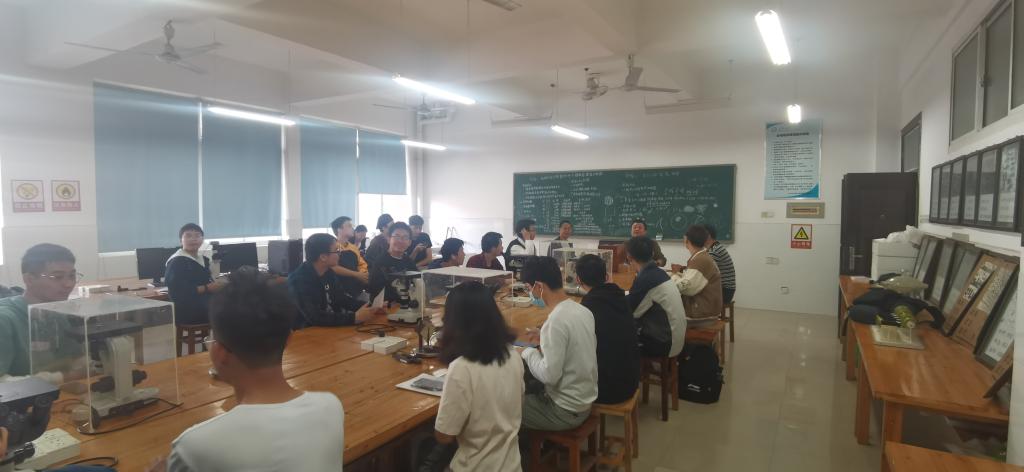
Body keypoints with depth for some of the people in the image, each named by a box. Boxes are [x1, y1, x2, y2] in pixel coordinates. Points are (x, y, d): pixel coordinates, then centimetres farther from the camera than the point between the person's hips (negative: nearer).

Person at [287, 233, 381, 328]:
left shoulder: (329, 272, 1)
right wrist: (355, 317, -32)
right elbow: (315, 317, -31)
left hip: (333, 325, 7)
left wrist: (369, 307, -4)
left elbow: (341, 298, 11)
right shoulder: (299, 280, -22)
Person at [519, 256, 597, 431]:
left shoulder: (556, 321, -27)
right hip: (584, 401, 8)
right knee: (526, 391, 23)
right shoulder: (583, 311, -2)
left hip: (566, 411, -7)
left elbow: (549, 375, -26)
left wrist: (529, 352, -11)